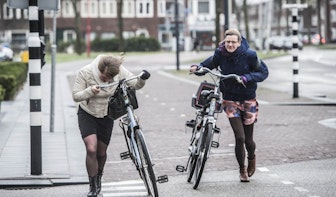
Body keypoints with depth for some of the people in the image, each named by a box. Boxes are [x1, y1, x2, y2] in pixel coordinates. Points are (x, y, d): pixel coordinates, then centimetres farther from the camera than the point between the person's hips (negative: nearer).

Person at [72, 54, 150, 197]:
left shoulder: (119, 71, -18)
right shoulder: (85, 73, -24)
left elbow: (135, 84, -12)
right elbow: (76, 96, -18)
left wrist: (142, 79, -34)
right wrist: (90, 91, -36)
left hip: (106, 115, 2)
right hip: (87, 114, -2)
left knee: (101, 152, 10)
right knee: (91, 150, -19)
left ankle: (98, 179, 40)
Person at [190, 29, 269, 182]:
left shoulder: (249, 55, -13)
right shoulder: (220, 54, -8)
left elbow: (264, 72, -8)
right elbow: (210, 64, 7)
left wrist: (247, 77, -23)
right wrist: (197, 68, -14)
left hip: (248, 100, 0)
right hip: (230, 100, 0)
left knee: (248, 139, 6)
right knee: (239, 138, -11)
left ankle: (251, 158, 43)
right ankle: (242, 170, 12)